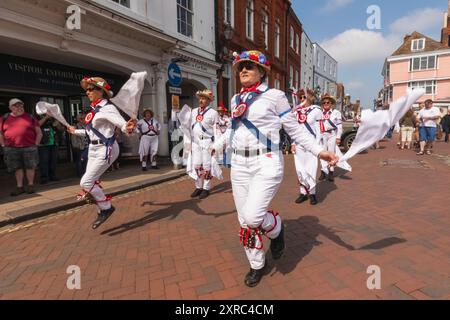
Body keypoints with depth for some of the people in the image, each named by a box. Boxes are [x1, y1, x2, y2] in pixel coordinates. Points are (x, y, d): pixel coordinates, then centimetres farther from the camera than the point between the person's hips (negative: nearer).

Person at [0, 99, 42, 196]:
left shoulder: (30, 117, 5)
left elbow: (39, 132, 7)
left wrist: (36, 144, 0)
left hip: (29, 148, -1)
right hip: (12, 149, 2)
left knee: (30, 167, 3)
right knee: (17, 168, 8)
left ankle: (30, 185, 16)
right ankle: (19, 187, 17)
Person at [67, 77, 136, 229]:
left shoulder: (107, 108, -15)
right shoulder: (94, 109, 11)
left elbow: (124, 125, -27)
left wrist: (129, 128, -50)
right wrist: (75, 131, 37)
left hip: (105, 150, -9)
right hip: (94, 149, 9)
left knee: (86, 182, -11)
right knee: (92, 182, 12)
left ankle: (106, 207, 7)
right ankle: (102, 211, 27)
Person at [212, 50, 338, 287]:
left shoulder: (274, 96, -3)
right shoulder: (236, 99, 13)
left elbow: (295, 129, -1)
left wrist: (319, 151, -10)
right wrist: (216, 145, 34)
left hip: (266, 163, -5)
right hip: (239, 164, 6)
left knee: (253, 216, -21)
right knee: (245, 220, 9)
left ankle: (276, 229, 16)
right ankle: (257, 265, 31)